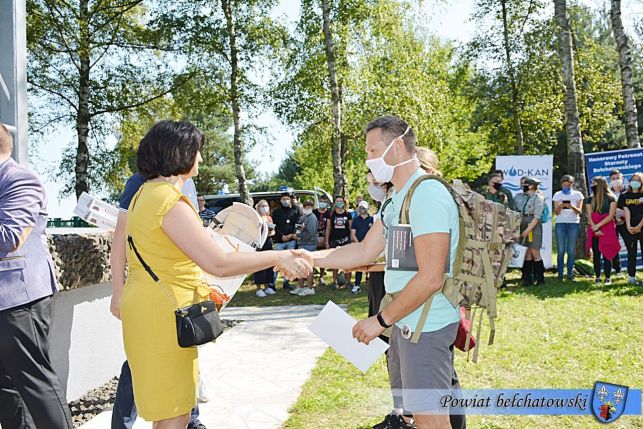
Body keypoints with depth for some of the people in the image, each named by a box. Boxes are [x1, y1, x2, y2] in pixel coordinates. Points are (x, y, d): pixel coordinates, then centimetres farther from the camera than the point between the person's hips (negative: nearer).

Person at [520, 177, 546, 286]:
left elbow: (537, 217, -13)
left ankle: (540, 278, 5)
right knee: (527, 254, 7)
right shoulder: (525, 198, 15)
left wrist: (527, 230, -17)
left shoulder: (538, 198, -7)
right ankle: (528, 278, 10)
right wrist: (519, 228, 7)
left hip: (534, 228, -7)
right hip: (524, 228, 7)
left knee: (535, 253, -4)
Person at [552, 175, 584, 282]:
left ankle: (570, 274, 4)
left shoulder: (577, 195, 6)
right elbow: (556, 212, 3)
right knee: (561, 250, -3)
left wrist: (572, 206, -20)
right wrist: (560, 206, -19)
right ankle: (560, 274, 2)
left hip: (574, 224, 0)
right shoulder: (557, 195, 8)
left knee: (571, 250, -2)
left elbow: (579, 211, 0)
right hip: (560, 224, 0)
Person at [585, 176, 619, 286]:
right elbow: (589, 216, 2)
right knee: (596, 255, 4)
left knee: (606, 255, -4)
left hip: (607, 230, -3)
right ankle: (597, 277, 9)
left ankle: (608, 278, 2)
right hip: (594, 231, 3)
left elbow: (611, 216, -7)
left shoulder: (611, 198, 0)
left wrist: (598, 225, -13)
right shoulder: (590, 199, 10)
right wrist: (595, 229, -11)